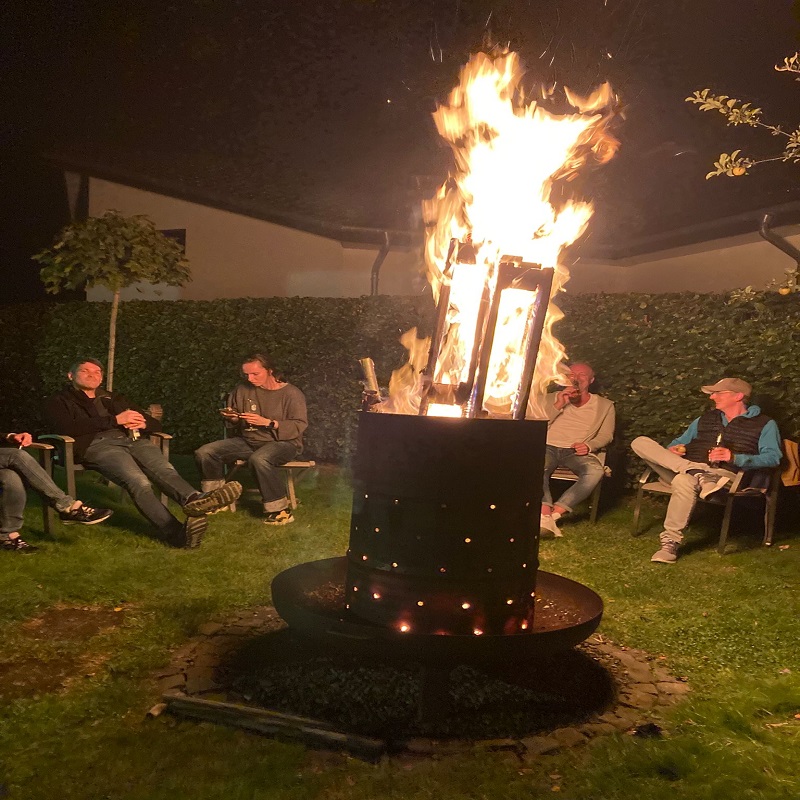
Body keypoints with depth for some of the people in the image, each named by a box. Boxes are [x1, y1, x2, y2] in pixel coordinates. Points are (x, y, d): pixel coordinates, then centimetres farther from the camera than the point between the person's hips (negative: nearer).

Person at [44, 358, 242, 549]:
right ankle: (176, 532, -54)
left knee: (164, 470, -31)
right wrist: (115, 420, -5)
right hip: (98, 444, -4)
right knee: (138, 482, -35)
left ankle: (193, 499, -61)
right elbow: (68, 428, -2)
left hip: (133, 439, 5)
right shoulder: (58, 402, 23)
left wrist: (142, 423, 6)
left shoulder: (113, 398, 37)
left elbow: (156, 424, 32)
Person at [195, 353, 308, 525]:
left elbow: (300, 425, -14)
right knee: (204, 453, -12)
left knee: (259, 459, -41)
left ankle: (280, 510, -26)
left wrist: (267, 422, -22)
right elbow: (233, 424, 23)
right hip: (247, 440, 6)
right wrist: (232, 419, -3)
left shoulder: (291, 393, -6)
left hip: (282, 442, -5)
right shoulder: (242, 389, 9)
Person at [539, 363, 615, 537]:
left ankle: (554, 513, -39)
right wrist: (559, 405, -3)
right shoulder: (552, 398, 19)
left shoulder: (604, 405, 17)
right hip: (548, 447, 0)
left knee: (596, 470, -35)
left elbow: (606, 435, 10)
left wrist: (589, 445, -11)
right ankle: (546, 514, -45)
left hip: (577, 452, 0)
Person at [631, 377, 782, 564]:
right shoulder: (705, 418, 30)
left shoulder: (764, 424, 13)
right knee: (640, 442, -17)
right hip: (688, 469, 6)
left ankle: (671, 542, -34)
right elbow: (680, 442, 29)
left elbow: (773, 457, -2)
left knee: (684, 482, -42)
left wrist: (734, 458, -18)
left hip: (723, 475, -6)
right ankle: (696, 472, -30)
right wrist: (672, 450, 3)